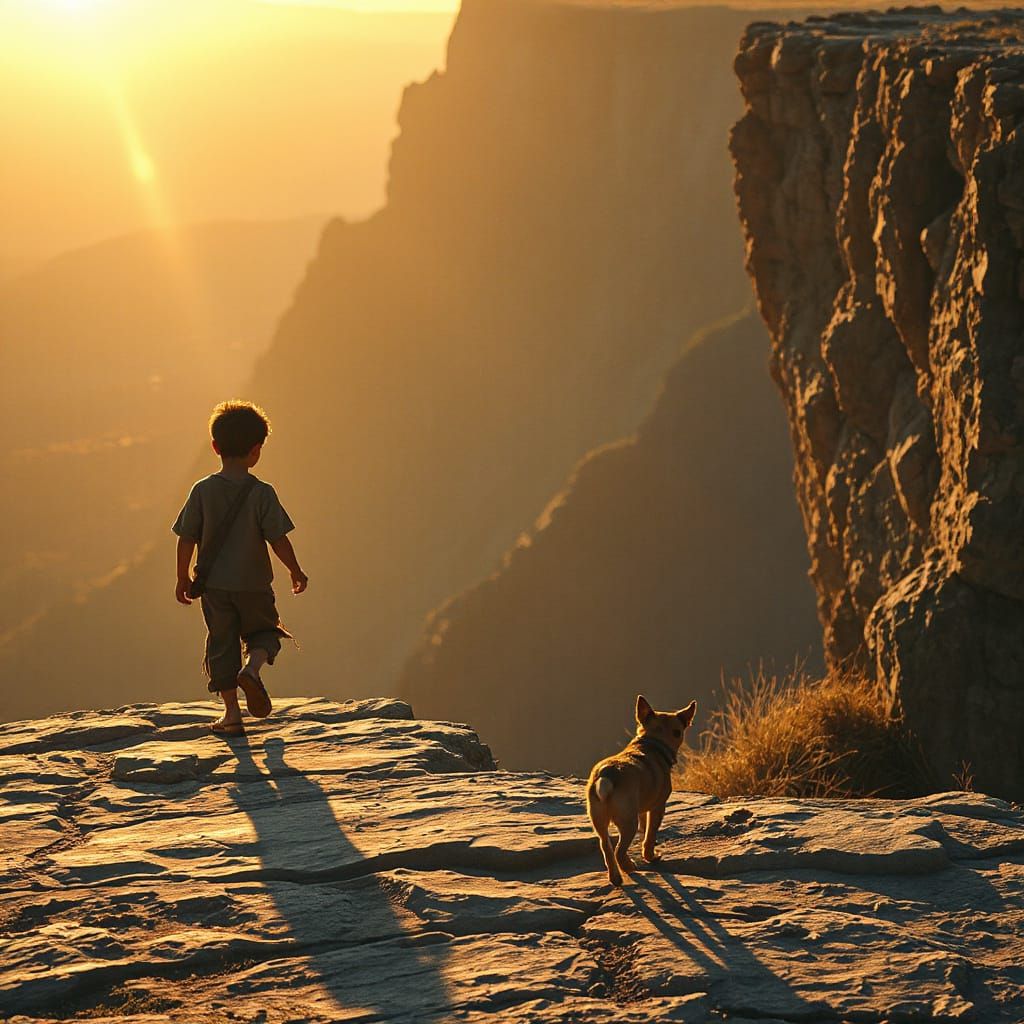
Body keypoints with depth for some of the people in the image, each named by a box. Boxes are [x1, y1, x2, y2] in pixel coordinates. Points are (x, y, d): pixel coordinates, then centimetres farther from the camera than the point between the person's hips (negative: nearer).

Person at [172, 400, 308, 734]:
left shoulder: (203, 490, -6)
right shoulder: (262, 494, -13)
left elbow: (186, 539, -4)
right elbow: (278, 540, -11)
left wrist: (183, 578, 9)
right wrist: (296, 572, 4)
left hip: (214, 585, 2)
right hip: (254, 585, -2)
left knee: (222, 644, 11)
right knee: (264, 632, 20)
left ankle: (231, 711, 10)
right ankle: (252, 668, -11)